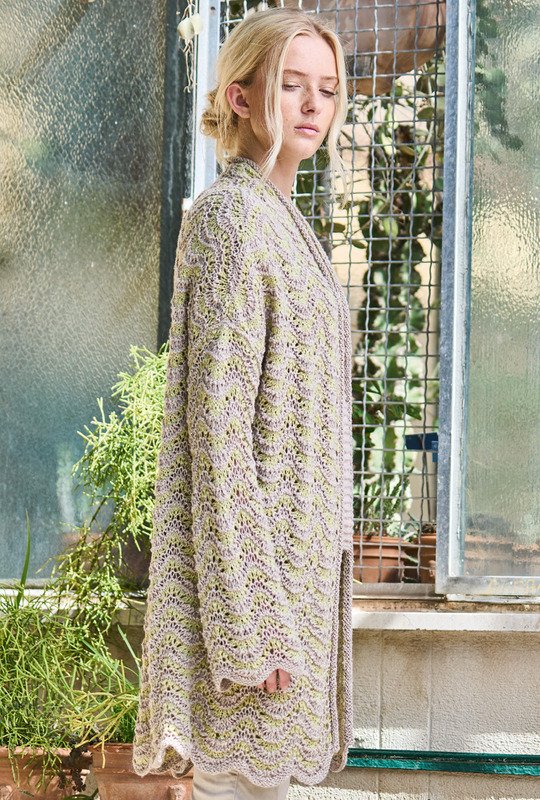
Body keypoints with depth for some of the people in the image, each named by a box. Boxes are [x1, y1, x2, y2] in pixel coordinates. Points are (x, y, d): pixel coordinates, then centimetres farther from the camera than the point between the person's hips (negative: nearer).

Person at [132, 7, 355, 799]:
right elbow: (218, 428, -20)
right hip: (249, 555, -9)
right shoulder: (229, 217, -14)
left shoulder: (281, 221, 15)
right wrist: (250, 627, -22)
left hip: (292, 549, 9)